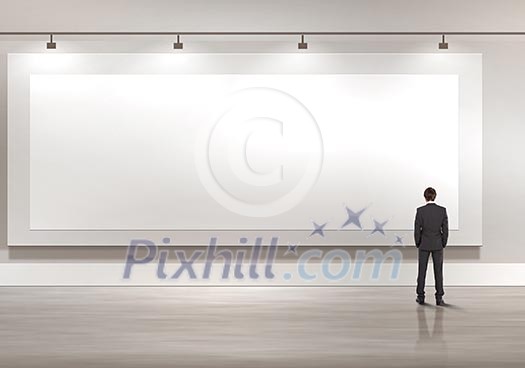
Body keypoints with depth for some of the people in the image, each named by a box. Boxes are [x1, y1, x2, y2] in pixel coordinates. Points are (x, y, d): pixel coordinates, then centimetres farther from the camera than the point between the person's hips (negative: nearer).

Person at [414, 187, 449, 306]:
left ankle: (421, 297, 12)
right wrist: (443, 244, 8)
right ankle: (439, 298, 3)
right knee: (438, 271, 5)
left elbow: (417, 229, -7)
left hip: (424, 244, -1)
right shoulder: (442, 210, -5)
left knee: (422, 271, 8)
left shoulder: (420, 210, -10)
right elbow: (445, 229, -3)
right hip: (437, 244, 1)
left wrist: (417, 244, 5)